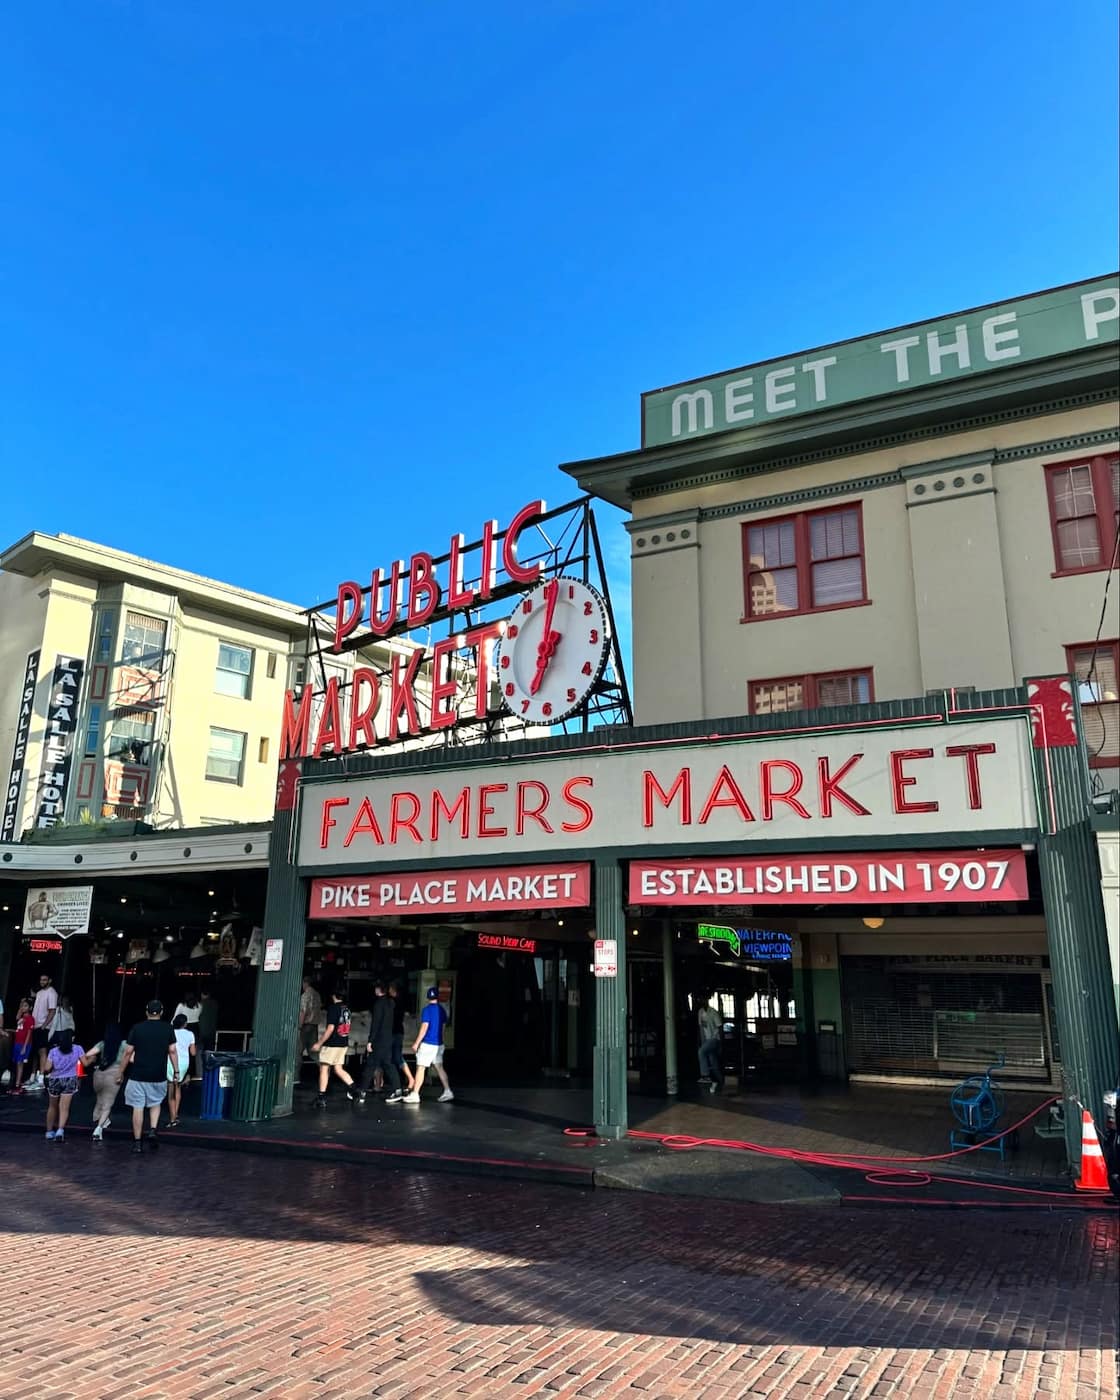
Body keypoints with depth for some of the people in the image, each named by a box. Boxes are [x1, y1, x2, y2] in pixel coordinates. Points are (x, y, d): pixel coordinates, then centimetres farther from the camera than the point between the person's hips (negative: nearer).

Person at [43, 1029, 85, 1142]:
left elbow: (47, 1068, -5)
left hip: (54, 1080, 2)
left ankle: (49, 1132, 28)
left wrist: (54, 1067, 16)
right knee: (64, 1108, -5)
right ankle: (60, 1130, -24)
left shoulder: (53, 1051, -1)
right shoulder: (77, 1049, -1)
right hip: (70, 1080, -1)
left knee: (52, 1107, 20)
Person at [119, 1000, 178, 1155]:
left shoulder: (137, 1028, -2)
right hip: (159, 1076, 1)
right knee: (156, 1104, 20)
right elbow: (172, 1051, -1)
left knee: (138, 1107, 7)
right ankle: (153, 1130, 0)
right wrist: (176, 1071, 5)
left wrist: (120, 1072, 8)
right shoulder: (167, 1028, 0)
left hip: (138, 1075, -1)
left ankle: (137, 1142, 10)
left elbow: (128, 1052, -2)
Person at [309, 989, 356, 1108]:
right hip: (343, 1043, 7)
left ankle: (322, 1098, 3)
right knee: (339, 1069, 13)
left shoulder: (333, 1008, -14)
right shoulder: (346, 1008, 8)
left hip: (332, 1043, -7)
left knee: (324, 1068, 3)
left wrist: (319, 1043, -13)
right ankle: (353, 1088, 1)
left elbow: (330, 1028, -19)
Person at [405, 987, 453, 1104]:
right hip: (439, 1044, 7)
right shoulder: (442, 1009, 8)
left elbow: (424, 1028, -15)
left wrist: (416, 1043, -11)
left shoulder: (427, 1010, -11)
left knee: (420, 1068, -4)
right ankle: (447, 1092, 11)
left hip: (427, 1044, -7)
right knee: (439, 1067, 14)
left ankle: (414, 1094, -4)